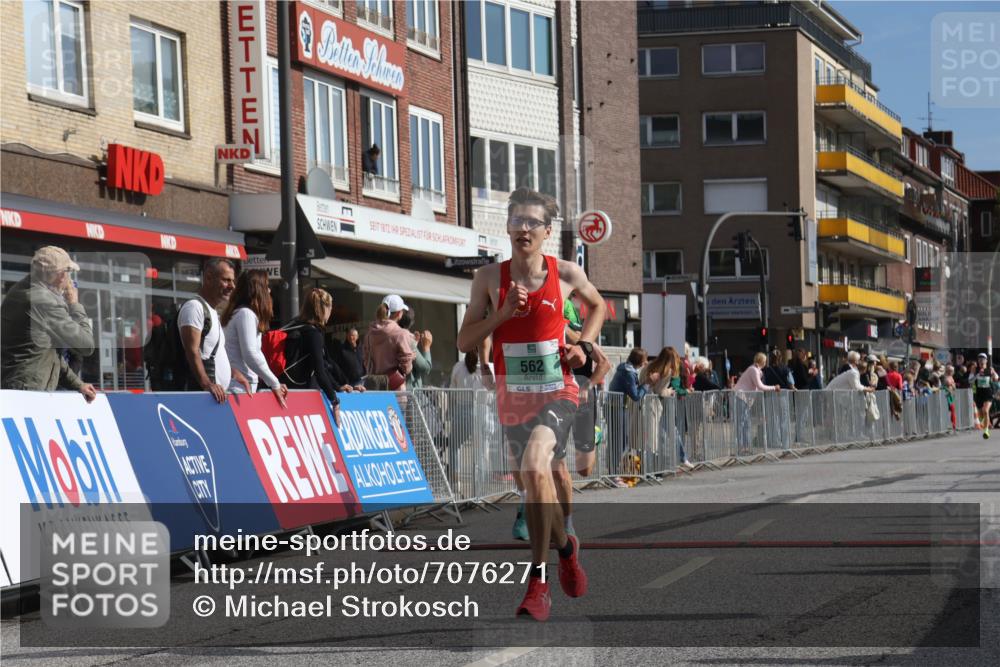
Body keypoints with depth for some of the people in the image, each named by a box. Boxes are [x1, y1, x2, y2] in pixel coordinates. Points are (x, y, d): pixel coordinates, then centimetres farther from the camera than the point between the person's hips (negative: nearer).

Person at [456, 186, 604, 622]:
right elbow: (464, 342, 0)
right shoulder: (490, 277, 0)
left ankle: (538, 582, -17)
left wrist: (584, 345, 4)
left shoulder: (566, 274, -1)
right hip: (513, 397, 3)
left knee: (535, 467, -27)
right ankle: (565, 546, 43)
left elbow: (598, 306, 20)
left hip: (557, 392, -3)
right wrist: (502, 313, -14)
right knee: (538, 485, 12)